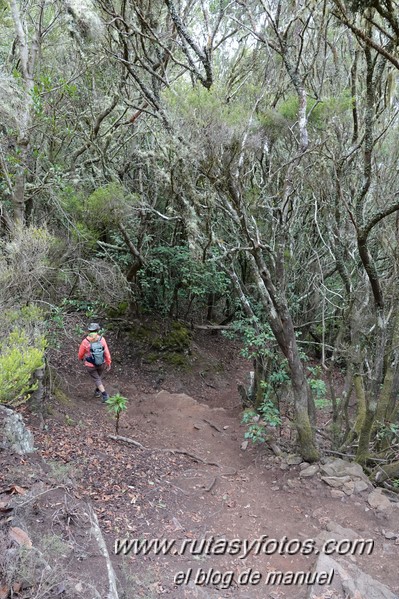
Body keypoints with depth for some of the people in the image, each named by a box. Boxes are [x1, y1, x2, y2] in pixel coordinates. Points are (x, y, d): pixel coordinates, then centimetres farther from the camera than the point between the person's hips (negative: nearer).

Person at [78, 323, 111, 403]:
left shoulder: (85, 342, -24)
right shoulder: (102, 339, -23)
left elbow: (80, 353, -9)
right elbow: (107, 352, -16)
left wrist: (81, 358, 16)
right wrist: (108, 363, 0)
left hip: (90, 365, -2)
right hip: (101, 363, 2)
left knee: (97, 379, 14)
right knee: (99, 376, 29)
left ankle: (104, 394, 2)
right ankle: (97, 391, 45)